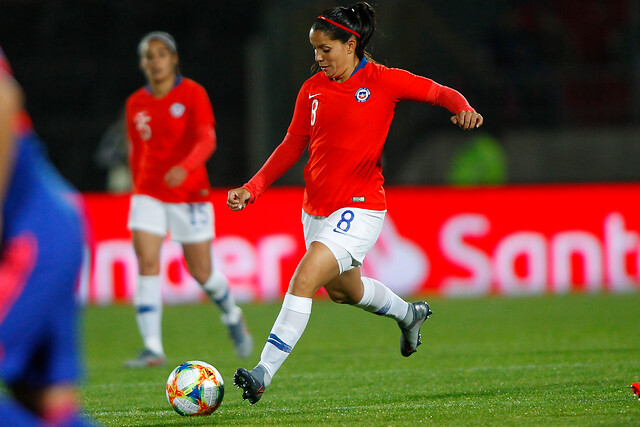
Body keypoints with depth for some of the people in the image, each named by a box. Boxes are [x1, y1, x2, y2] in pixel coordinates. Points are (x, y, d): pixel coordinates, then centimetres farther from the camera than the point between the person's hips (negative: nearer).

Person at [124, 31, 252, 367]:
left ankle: (232, 317, 37)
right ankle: (152, 349, -17)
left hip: (190, 194, -3)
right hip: (149, 194, 3)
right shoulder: (136, 104, 5)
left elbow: (207, 140, -20)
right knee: (147, 264, -15)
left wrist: (184, 167, -38)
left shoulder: (193, 94, -7)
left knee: (201, 272, 5)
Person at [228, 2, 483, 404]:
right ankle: (408, 314, 55)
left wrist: (463, 108, -28)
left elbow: (440, 92, -5)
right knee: (341, 289, 25)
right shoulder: (312, 89, 6)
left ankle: (263, 375, -23)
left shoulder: (383, 81, -8)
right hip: (316, 208, 7)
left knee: (304, 280, -22)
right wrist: (253, 187, 2)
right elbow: (293, 145, 11)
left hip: (359, 208, -7)